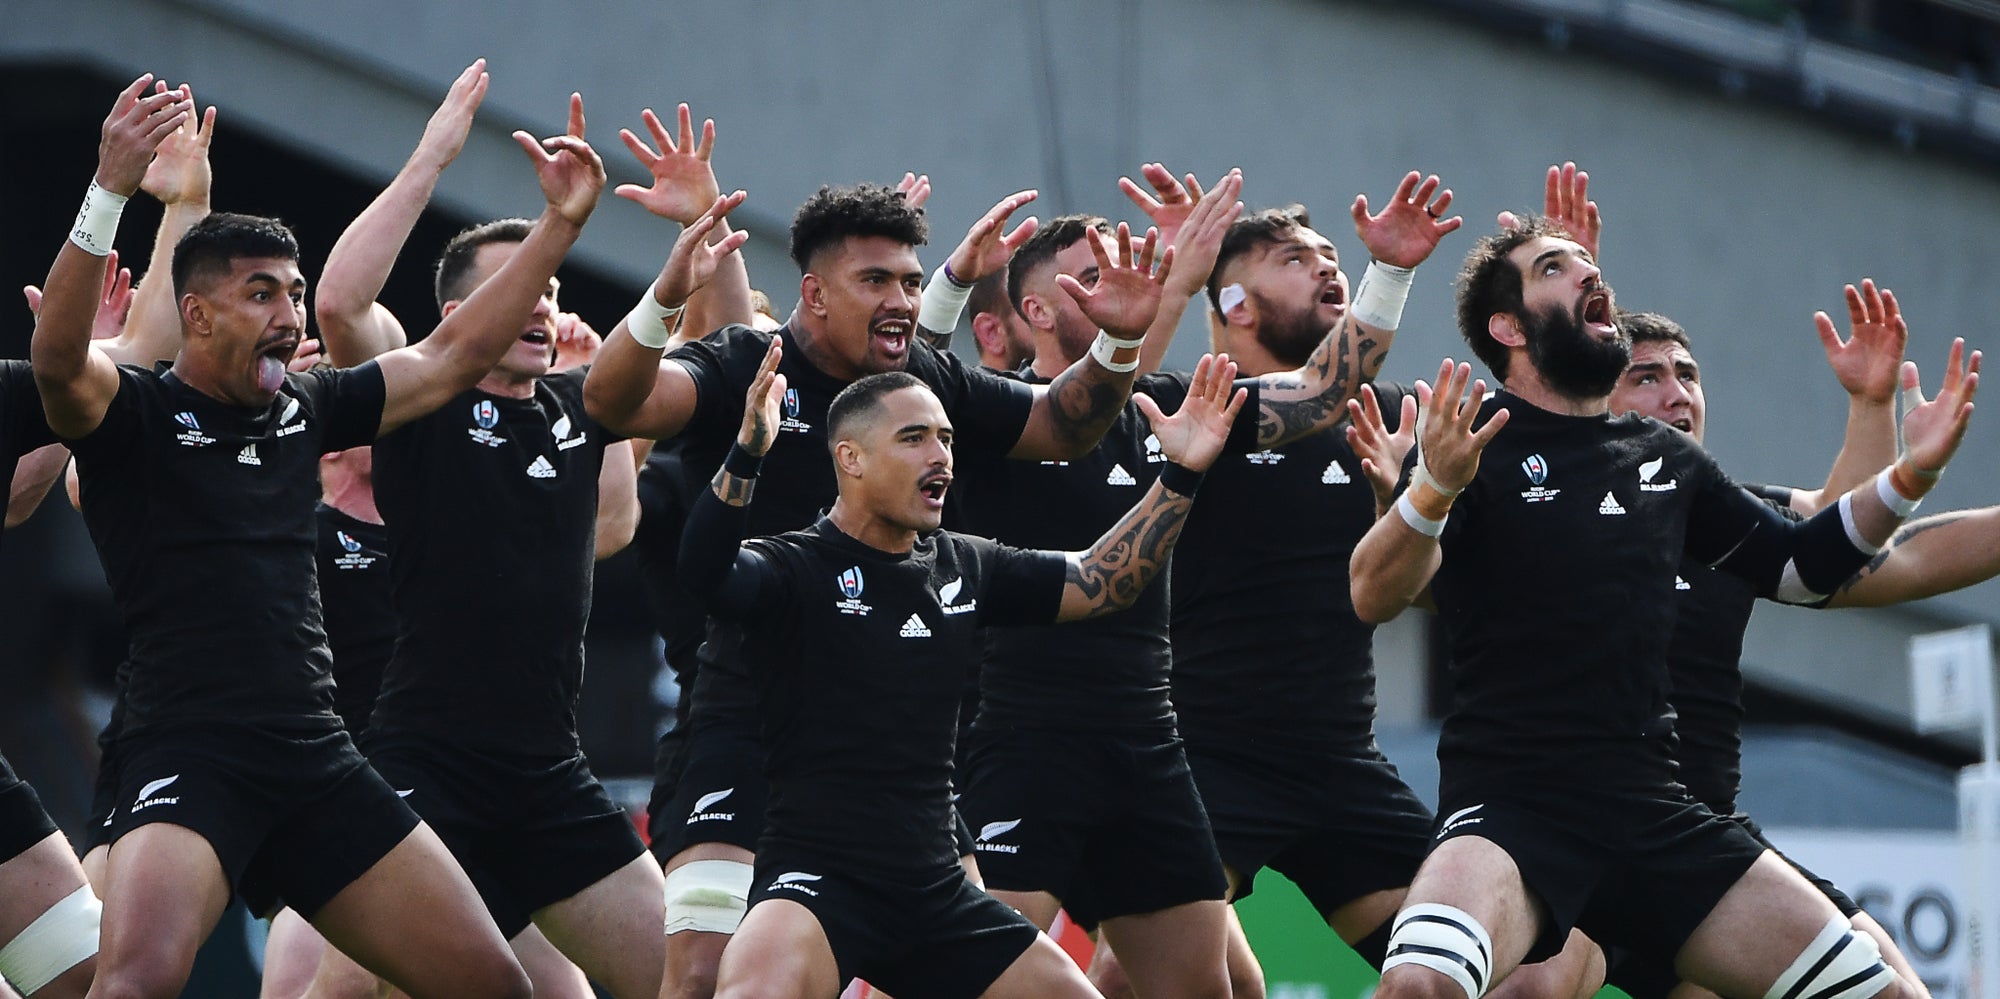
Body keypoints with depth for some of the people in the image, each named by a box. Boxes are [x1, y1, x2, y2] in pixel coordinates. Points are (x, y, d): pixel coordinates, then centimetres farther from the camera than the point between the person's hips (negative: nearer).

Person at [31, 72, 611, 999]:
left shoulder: (303, 409, 15)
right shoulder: (133, 413, -3)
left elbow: (453, 358, 22)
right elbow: (58, 353, -25)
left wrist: (559, 224, 16)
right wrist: (110, 191, -38)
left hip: (318, 765, 7)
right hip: (188, 758, -7)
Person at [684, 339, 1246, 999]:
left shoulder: (966, 568, 11)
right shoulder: (795, 569, -8)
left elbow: (1100, 581, 18)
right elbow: (705, 570, -29)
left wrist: (1181, 476, 7)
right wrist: (747, 453, -45)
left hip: (935, 889, 7)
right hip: (815, 875, -7)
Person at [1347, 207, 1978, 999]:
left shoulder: (1665, 460, 17)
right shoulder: (1475, 441, 0)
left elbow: (1799, 565, 28)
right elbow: (1373, 597, -14)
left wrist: (1910, 477, 12)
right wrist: (1435, 487, -33)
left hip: (1655, 815, 6)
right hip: (1511, 807, -6)